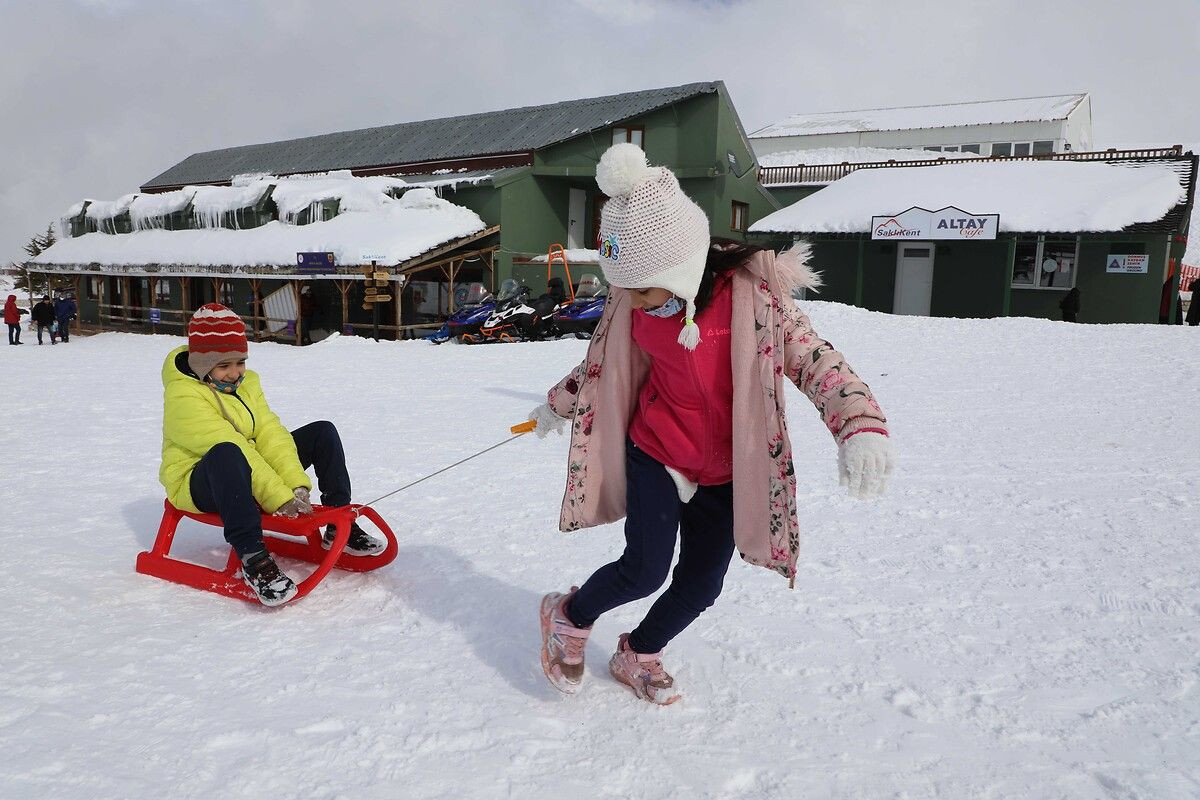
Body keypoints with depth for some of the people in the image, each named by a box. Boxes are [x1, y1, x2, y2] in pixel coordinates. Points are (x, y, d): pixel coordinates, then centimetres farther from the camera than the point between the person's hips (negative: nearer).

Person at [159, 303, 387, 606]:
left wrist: (296, 485, -20)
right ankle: (252, 557, -42)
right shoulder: (182, 396, -20)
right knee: (227, 454, -43)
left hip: (249, 477, 8)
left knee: (322, 432, -1)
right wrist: (278, 498, -34)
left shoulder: (246, 382, 4)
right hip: (198, 484, -8)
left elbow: (270, 433, -7)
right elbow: (231, 447, -29)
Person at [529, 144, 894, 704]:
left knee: (700, 586, 6)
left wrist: (861, 424, -38)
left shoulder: (750, 295, -20)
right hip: (654, 453, 0)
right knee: (644, 571, -9)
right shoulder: (632, 304, -9)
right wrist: (559, 405, 25)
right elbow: (602, 361, 11)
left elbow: (813, 359, -20)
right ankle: (569, 616, 22)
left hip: (727, 472, 0)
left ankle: (638, 655, 35)